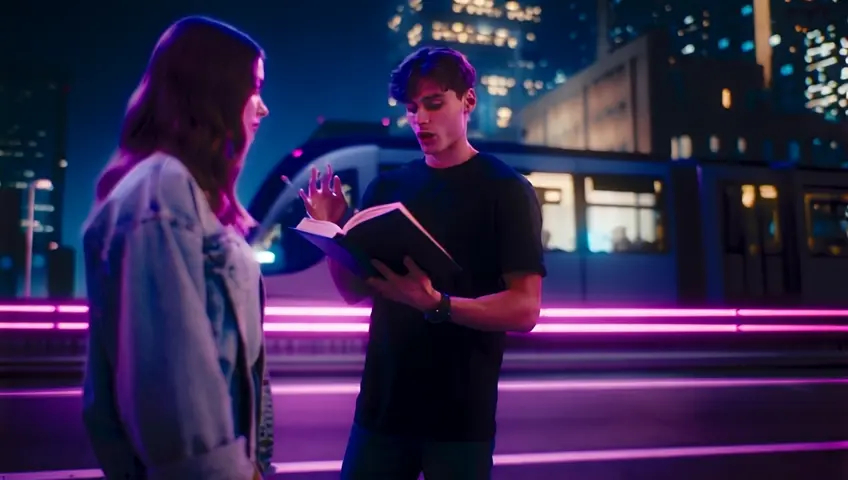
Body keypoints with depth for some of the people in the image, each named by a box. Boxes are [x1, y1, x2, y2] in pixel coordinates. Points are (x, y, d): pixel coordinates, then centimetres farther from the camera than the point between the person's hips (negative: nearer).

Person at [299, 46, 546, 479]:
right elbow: (354, 291, 9)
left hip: (461, 412, -3)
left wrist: (438, 305, -27)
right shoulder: (386, 188, 7)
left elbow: (525, 309, -13)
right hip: (382, 404, 4)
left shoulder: (507, 191, -6)